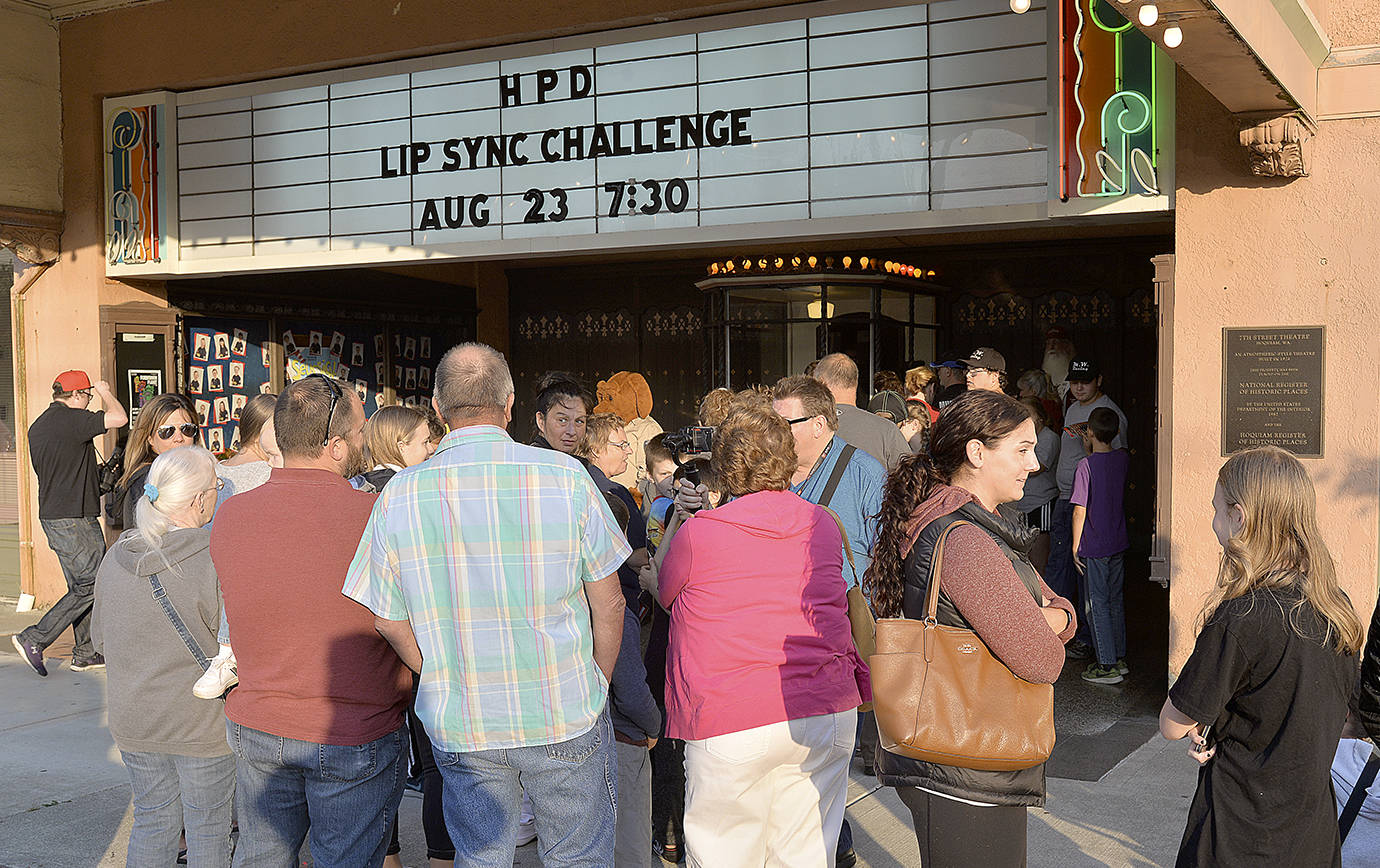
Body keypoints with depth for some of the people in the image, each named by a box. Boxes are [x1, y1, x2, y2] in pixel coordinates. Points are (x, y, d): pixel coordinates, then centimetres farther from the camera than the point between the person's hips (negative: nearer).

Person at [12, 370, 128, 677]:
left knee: (80, 587, 14)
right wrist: (105, 393, -4)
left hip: (51, 516, 10)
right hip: (75, 520, -10)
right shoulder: (71, 418, -16)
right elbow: (119, 418, -24)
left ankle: (85, 653, 17)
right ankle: (34, 640, -4)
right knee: (91, 585, -3)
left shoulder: (37, 427, 15)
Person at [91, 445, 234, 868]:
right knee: (208, 830, 9)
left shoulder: (116, 556, -1)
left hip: (132, 722, 6)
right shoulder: (213, 560, -21)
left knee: (151, 820, 19)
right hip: (203, 723, -6)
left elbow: (100, 638, 10)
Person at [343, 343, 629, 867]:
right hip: (567, 722, -1)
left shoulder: (400, 495, -7)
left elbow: (389, 623, 1)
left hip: (460, 727, 1)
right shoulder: (566, 477, -11)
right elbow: (608, 605, -4)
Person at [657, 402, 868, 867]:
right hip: (828, 712, 5)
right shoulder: (823, 524, 6)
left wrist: (677, 516, 20)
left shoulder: (698, 532, -7)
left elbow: (665, 592, 12)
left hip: (732, 726, -4)